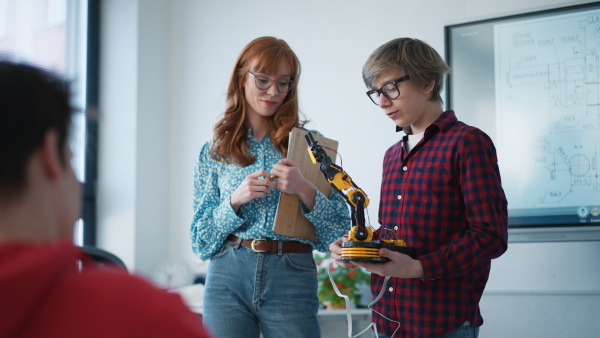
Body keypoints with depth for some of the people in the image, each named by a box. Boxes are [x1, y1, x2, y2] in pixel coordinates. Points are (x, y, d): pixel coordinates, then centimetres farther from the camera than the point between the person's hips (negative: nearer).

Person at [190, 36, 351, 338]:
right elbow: (201, 240, 6)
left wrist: (305, 191, -15)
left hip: (292, 279, -1)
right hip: (228, 277, 1)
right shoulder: (214, 152, 8)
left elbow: (340, 232, 2)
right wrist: (235, 200, -10)